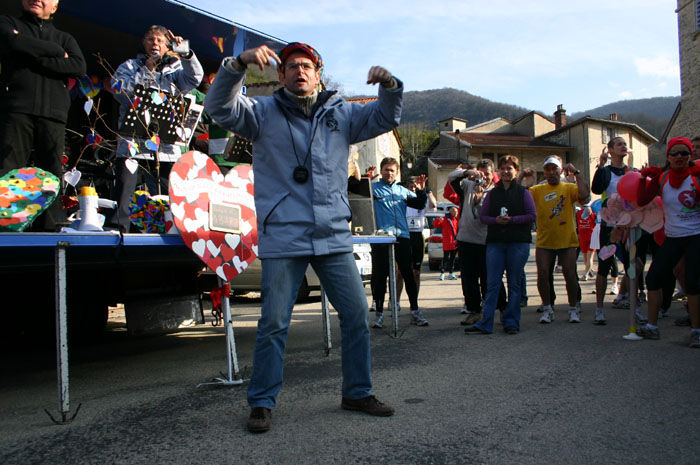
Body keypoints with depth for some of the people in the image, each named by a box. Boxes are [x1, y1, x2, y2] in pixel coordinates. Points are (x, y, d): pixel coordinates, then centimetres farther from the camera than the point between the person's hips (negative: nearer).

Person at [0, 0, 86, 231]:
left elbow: (79, 67, 3)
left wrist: (36, 58, -4)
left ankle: (47, 228, -5)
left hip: (53, 114, 2)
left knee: (51, 175, -4)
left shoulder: (65, 38, 24)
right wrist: (57, 52, 3)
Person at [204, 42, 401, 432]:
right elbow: (220, 108, -7)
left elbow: (386, 118, 11)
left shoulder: (341, 114, 14)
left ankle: (358, 392, 26)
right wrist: (239, 64, -22)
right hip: (283, 238, -3)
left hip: (334, 238, 4)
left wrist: (390, 86, -9)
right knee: (274, 324, 1)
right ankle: (263, 402, 17)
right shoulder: (264, 113, 6)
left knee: (357, 315, 8)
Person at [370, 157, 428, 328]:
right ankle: (379, 313, 11)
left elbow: (420, 204, 19)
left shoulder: (403, 191, 19)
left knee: (408, 274, 5)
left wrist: (421, 191, 2)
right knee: (379, 276, 1)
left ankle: (415, 311, 13)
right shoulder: (373, 188, 7)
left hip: (402, 237, 3)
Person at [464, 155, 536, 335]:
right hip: (495, 242, 2)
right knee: (492, 284, -1)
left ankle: (511, 322, 13)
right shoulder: (492, 193, 13)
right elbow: (483, 216, 9)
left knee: (514, 284, 4)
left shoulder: (523, 192, 6)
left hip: (518, 242, -2)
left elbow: (532, 215, -1)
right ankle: (485, 324, 1)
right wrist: (496, 220, -11)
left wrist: (511, 219, -14)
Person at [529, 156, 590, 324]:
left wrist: (576, 173, -12)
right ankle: (547, 308, 14)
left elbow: (584, 194, -17)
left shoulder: (569, 188, 3)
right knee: (543, 274, -3)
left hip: (567, 240, -1)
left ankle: (573, 308, 16)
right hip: (544, 241, 1)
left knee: (570, 273, -1)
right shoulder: (537, 190, 5)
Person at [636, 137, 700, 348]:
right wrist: (644, 178, -9)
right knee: (653, 277, 1)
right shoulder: (661, 177, 3)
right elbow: (642, 201, -1)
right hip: (672, 237, 4)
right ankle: (652, 327, 12)